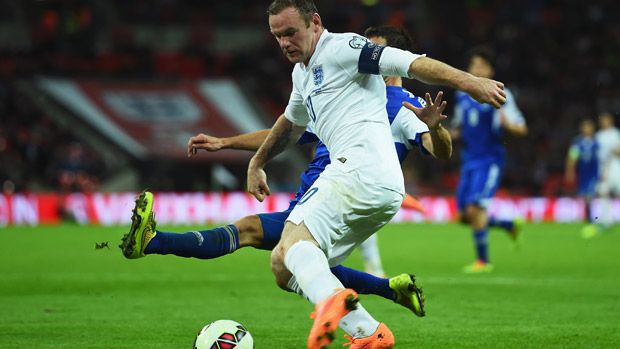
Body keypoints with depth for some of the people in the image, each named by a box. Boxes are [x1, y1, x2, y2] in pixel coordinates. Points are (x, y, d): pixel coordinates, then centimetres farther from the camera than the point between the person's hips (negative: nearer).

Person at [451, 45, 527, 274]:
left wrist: (508, 124, -27)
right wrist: (453, 134, 4)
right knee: (464, 216, 3)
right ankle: (509, 225, 27)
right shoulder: (462, 95, 12)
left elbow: (522, 129, -5)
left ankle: (483, 261, -4)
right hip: (469, 161, 6)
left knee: (474, 208, -19)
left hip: (490, 160, -6)